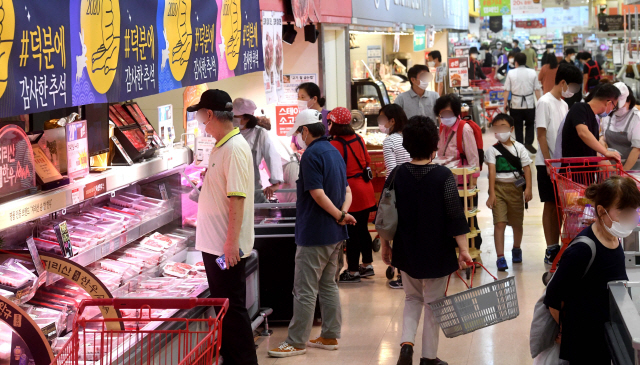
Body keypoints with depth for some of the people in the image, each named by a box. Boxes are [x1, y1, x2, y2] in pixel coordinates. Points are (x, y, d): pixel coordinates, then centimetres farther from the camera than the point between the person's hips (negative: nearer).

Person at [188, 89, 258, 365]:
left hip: (227, 247, -10)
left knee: (232, 308, -2)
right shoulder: (220, 146, 12)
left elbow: (237, 199, -23)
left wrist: (232, 242, -25)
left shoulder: (234, 149, -18)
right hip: (213, 243, 10)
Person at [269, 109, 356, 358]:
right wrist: (343, 213, -3)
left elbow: (318, 194, -23)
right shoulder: (334, 152, 13)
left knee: (305, 290, -3)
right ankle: (330, 337, 21)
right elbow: (347, 191, 13)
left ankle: (296, 342, 1)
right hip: (334, 234, 9)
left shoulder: (312, 154, -16)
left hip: (314, 233, -9)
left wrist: (339, 215, -12)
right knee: (328, 285, 16)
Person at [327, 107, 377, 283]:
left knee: (352, 232, 0)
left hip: (350, 192, -8)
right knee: (363, 229, 17)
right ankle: (367, 265, 27)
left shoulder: (335, 144, -16)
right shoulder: (358, 139, 6)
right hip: (365, 190, 8)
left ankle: (353, 271, 7)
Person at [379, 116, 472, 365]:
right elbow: (456, 216, -15)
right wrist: (464, 250, -10)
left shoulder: (396, 175, -4)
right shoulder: (443, 176, -14)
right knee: (434, 302, 11)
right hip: (437, 252, -3)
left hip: (406, 252, 3)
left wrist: (385, 246, 15)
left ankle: (406, 342, 2)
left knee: (412, 298, 21)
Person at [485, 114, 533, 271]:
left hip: (516, 187, 2)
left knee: (517, 222, 13)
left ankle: (516, 249, 38)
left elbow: (526, 168, 1)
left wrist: (528, 188, -10)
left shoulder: (519, 148, 4)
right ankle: (500, 257, -11)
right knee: (499, 223, -11)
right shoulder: (492, 150, 0)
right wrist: (492, 193, -17)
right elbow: (492, 171, -9)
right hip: (499, 188, -2)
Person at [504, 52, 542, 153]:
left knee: (518, 127, 10)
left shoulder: (511, 73, -6)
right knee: (530, 125, 16)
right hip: (529, 103, 1)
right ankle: (528, 143, -2)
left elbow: (507, 90, -6)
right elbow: (537, 90, 0)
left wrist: (505, 103, 3)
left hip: (516, 104, -1)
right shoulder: (532, 73, -2)